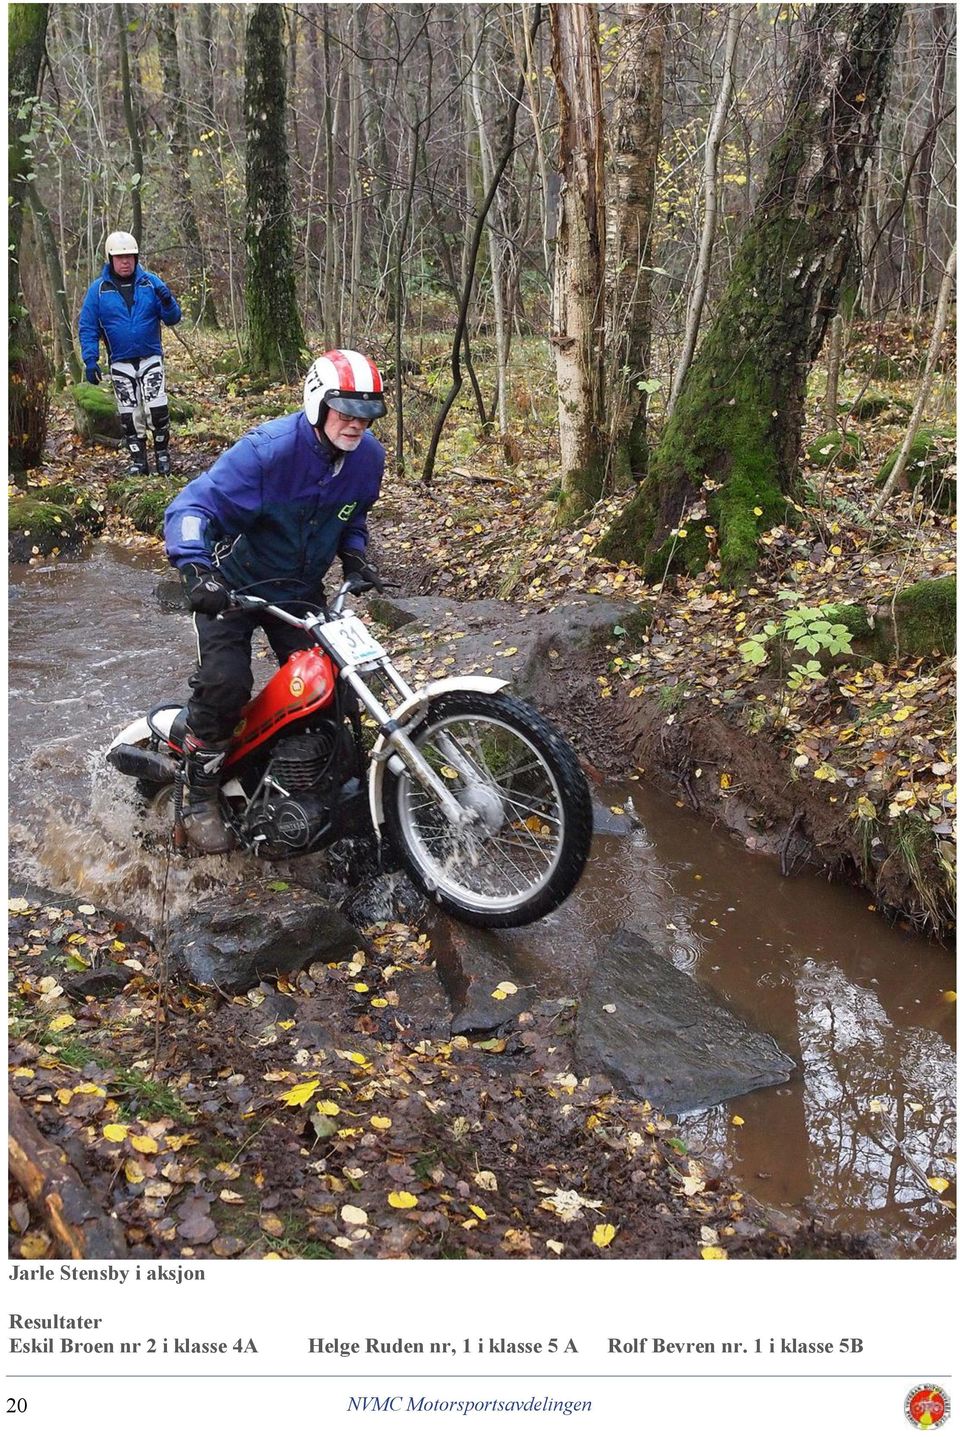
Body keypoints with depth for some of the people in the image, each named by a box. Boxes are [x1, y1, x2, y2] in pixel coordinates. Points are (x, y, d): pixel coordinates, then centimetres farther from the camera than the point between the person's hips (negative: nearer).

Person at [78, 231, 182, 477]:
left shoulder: (151, 282, -2)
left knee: (157, 409, -9)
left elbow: (172, 319, -2)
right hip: (120, 363, 1)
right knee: (130, 415, 5)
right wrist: (90, 360, -9)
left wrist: (168, 302, -23)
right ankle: (138, 461, 16)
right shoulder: (98, 289, -2)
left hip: (151, 359, -1)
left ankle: (162, 453, 11)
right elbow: (87, 327, 0)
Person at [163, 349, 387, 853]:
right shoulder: (267, 450, -29)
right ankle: (200, 796, -5)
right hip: (233, 583, -5)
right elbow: (191, 507, -32)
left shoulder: (368, 456, -7)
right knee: (224, 682, -22)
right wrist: (197, 570, -48)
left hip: (300, 587, 6)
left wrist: (354, 555, -3)